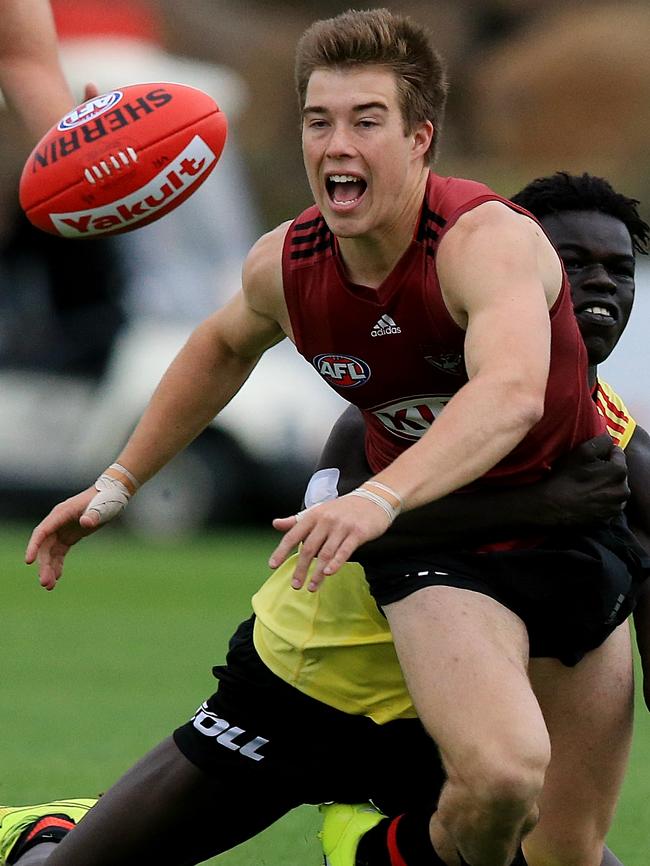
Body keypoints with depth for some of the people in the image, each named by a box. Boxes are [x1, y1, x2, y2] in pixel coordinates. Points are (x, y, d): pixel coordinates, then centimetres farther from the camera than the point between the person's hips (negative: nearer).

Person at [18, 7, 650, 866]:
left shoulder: (489, 240, -26)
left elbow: (511, 394, -48)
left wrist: (381, 497, -62)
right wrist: (119, 481, 17)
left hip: (577, 518, -1)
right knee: (502, 774, -28)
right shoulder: (284, 266, -10)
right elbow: (223, 347, 17)